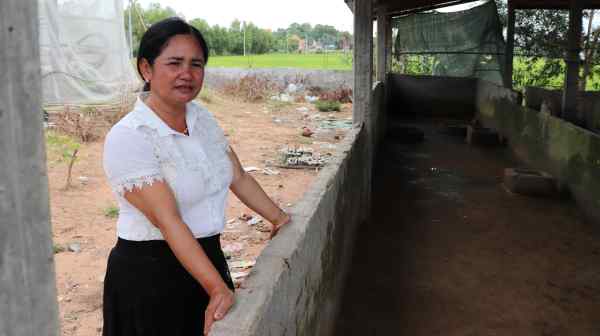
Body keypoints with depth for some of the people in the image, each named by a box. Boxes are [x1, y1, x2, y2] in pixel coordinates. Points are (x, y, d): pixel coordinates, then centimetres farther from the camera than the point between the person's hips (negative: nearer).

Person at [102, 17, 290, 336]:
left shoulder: (202, 118, 1)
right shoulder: (127, 137, -21)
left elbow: (238, 177, 9)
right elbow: (168, 221, -27)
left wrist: (280, 219, 5)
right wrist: (218, 288, -31)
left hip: (206, 256, 7)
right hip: (150, 272, -6)